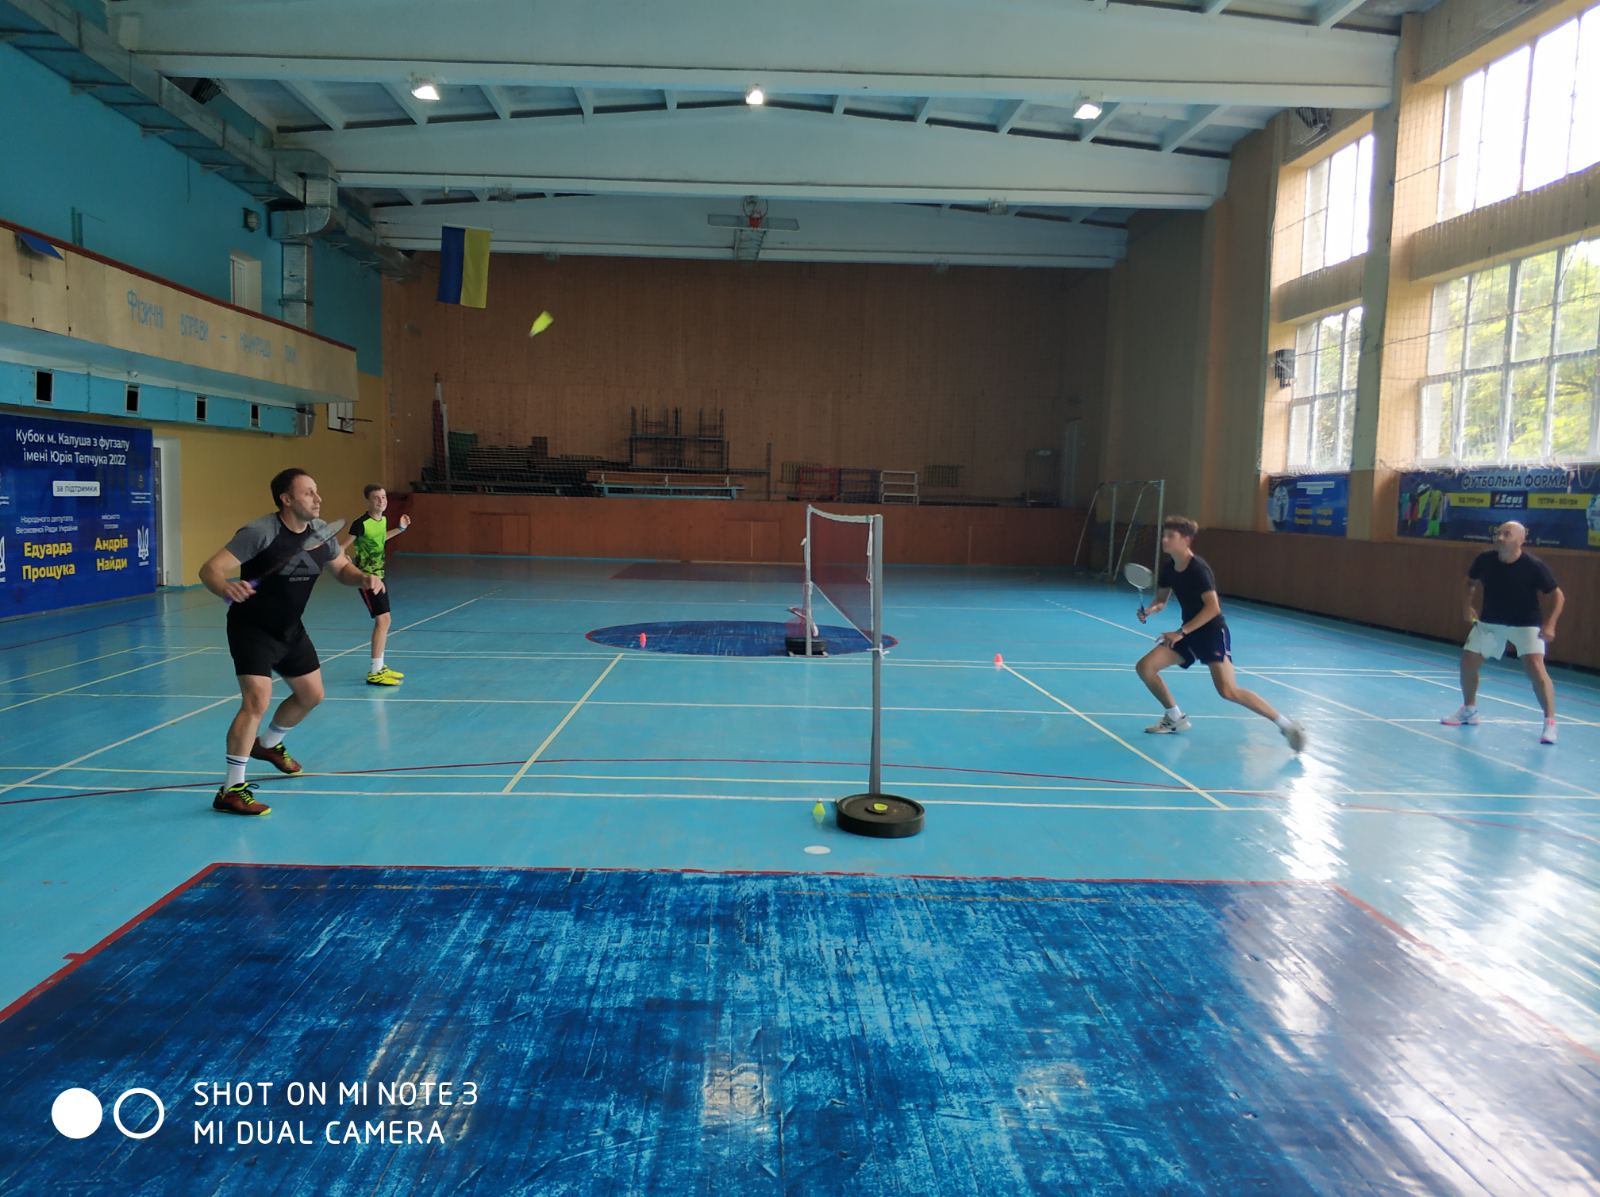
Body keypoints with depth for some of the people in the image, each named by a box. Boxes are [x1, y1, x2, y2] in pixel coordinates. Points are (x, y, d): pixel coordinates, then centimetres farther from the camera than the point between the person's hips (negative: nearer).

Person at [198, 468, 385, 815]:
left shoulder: (319, 531, -6)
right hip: (252, 628, -7)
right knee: (256, 699, -20)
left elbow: (342, 568, 10)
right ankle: (232, 790, -11)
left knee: (311, 694, 18)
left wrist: (363, 577, -13)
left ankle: (268, 744, 47)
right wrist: (227, 588, -52)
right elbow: (210, 569, -29)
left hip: (290, 628, 8)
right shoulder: (260, 532, -25)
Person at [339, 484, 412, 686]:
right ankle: (374, 672, -7)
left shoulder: (383, 520, 5)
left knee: (384, 621, 13)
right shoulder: (361, 523, -18)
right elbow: (341, 547, -15)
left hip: (379, 575, 8)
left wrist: (400, 529, 24)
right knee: (382, 619, -13)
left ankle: (379, 666, 26)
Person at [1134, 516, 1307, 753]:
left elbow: (1213, 607, -27)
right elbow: (1161, 600, 13)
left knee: (1228, 691, -21)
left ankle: (1286, 724, -7)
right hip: (1188, 633, 8)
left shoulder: (1198, 568, -20)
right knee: (1144, 667, -2)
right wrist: (1149, 610, -10)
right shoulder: (1168, 566, 3)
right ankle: (1175, 718, 16)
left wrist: (1181, 632, -28)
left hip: (1212, 633, -8)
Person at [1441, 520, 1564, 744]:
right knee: (1468, 663, 4)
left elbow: (1557, 596, -13)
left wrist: (1549, 625, -24)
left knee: (1535, 668, -22)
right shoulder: (1484, 560, -12)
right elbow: (1471, 582, 11)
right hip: (1490, 622, 4)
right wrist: (1469, 605, 1)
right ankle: (1469, 711, 27)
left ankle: (1550, 723, -11)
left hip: (1526, 624, -4)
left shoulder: (1534, 566, -21)